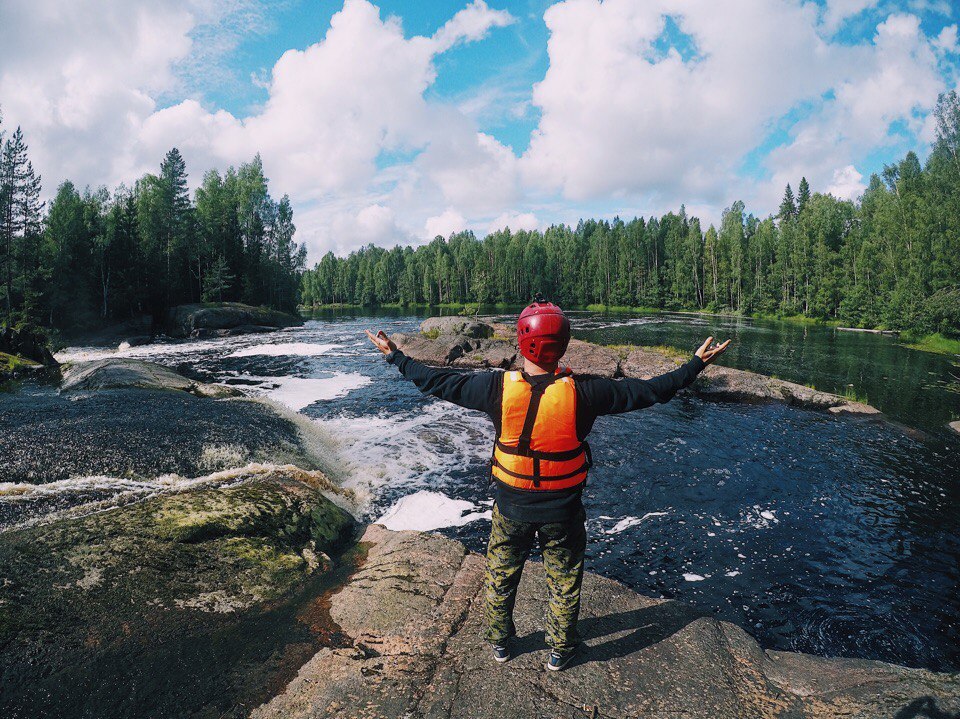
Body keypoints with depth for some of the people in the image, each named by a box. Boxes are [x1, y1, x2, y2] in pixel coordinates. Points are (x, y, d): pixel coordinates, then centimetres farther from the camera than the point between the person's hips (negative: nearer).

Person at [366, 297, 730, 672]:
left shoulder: (498, 387, -20)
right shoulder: (582, 391, -22)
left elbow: (437, 382, -10)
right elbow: (650, 390, -13)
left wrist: (395, 356, 4)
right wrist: (697, 364, 0)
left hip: (511, 507, 1)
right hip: (563, 511, 0)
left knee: (500, 577, 25)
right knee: (564, 582, 23)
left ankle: (499, 643, 46)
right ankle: (560, 650, 42)